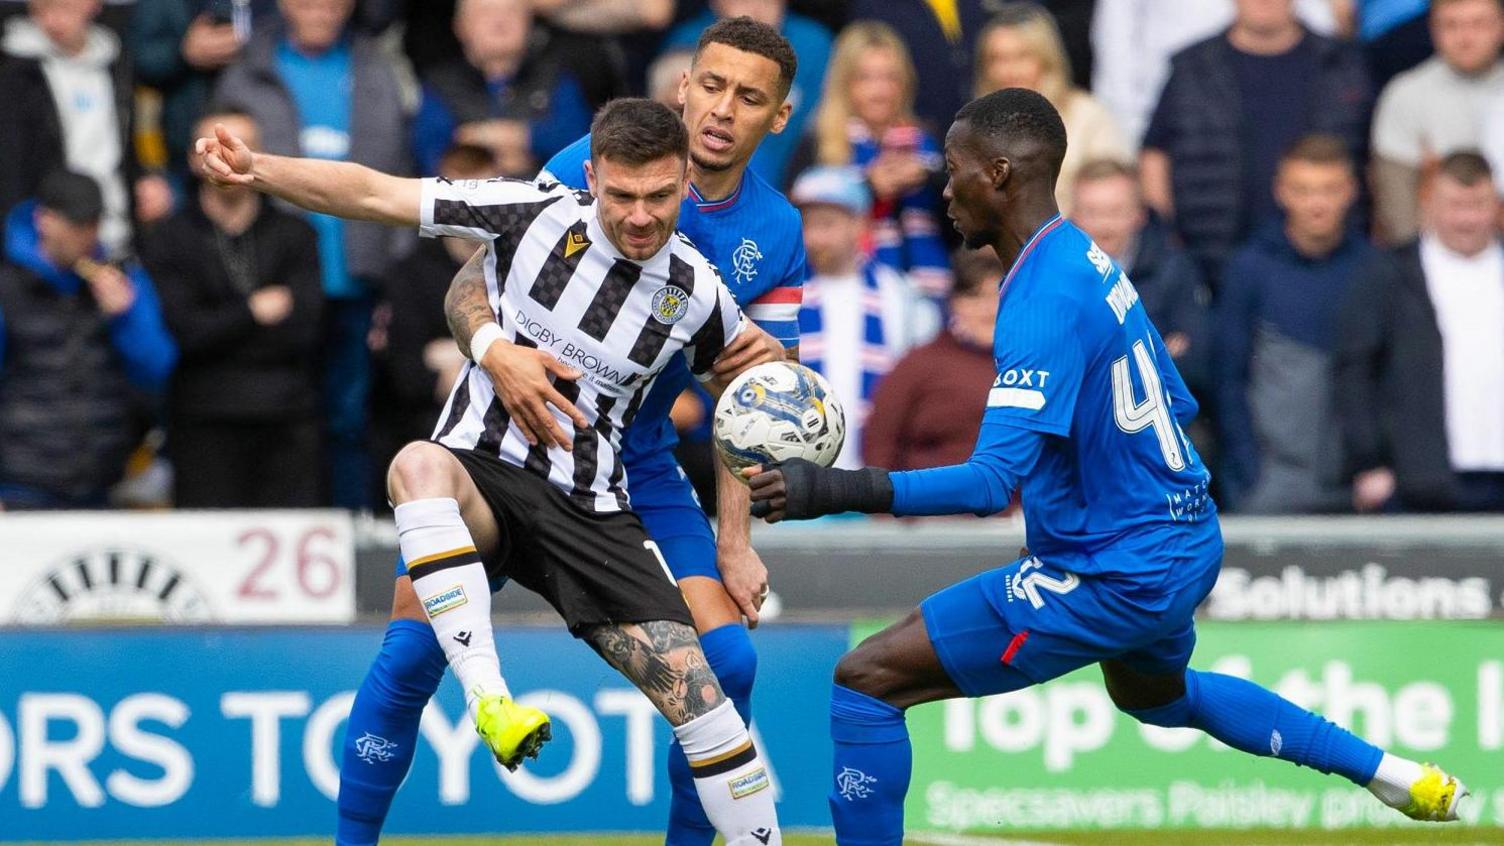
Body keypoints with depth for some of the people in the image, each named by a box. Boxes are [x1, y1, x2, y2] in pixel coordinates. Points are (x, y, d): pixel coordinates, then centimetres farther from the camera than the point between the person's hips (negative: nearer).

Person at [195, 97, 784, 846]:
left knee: (699, 696, -10)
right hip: (483, 476, -2)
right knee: (418, 466, -39)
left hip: (591, 511, 2)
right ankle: (488, 698, -48)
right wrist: (257, 169, -22)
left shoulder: (697, 294, -1)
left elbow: (746, 370, 21)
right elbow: (372, 194, -7)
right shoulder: (536, 213, -7)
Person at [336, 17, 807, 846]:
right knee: (413, 649, -14)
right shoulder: (592, 163, -13)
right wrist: (493, 348, -38)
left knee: (726, 659, -11)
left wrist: (733, 542, -5)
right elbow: (471, 285, -15)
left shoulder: (775, 236, -2)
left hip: (637, 467, 3)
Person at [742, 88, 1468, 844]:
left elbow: (995, 480, -33)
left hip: (1115, 578, -10)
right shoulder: (1093, 263, 5)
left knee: (866, 680, -11)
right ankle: (1392, 774, 48)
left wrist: (839, 490, -41)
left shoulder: (1043, 299, -24)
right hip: (1183, 547, 10)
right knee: (1154, 693, 42)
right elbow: (1173, 406, 17)